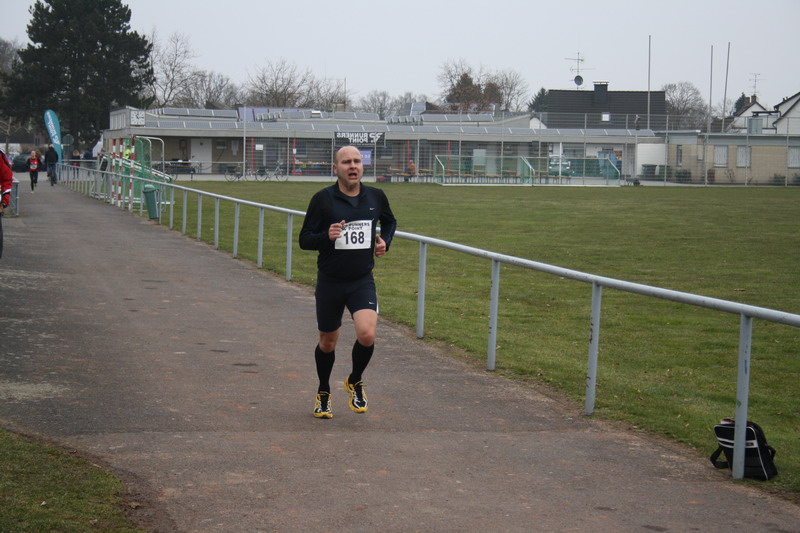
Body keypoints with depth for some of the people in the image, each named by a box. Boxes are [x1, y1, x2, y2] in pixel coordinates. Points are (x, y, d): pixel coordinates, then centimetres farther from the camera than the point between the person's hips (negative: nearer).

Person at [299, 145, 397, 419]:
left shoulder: (376, 197, 3)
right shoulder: (323, 199, -7)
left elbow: (389, 221, 25)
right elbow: (304, 239, -5)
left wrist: (385, 241, 6)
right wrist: (326, 236, -24)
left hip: (363, 281, 1)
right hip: (330, 283, -1)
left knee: (367, 334, -20)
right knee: (327, 342, 11)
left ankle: (355, 381, 11)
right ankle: (323, 393, 37)